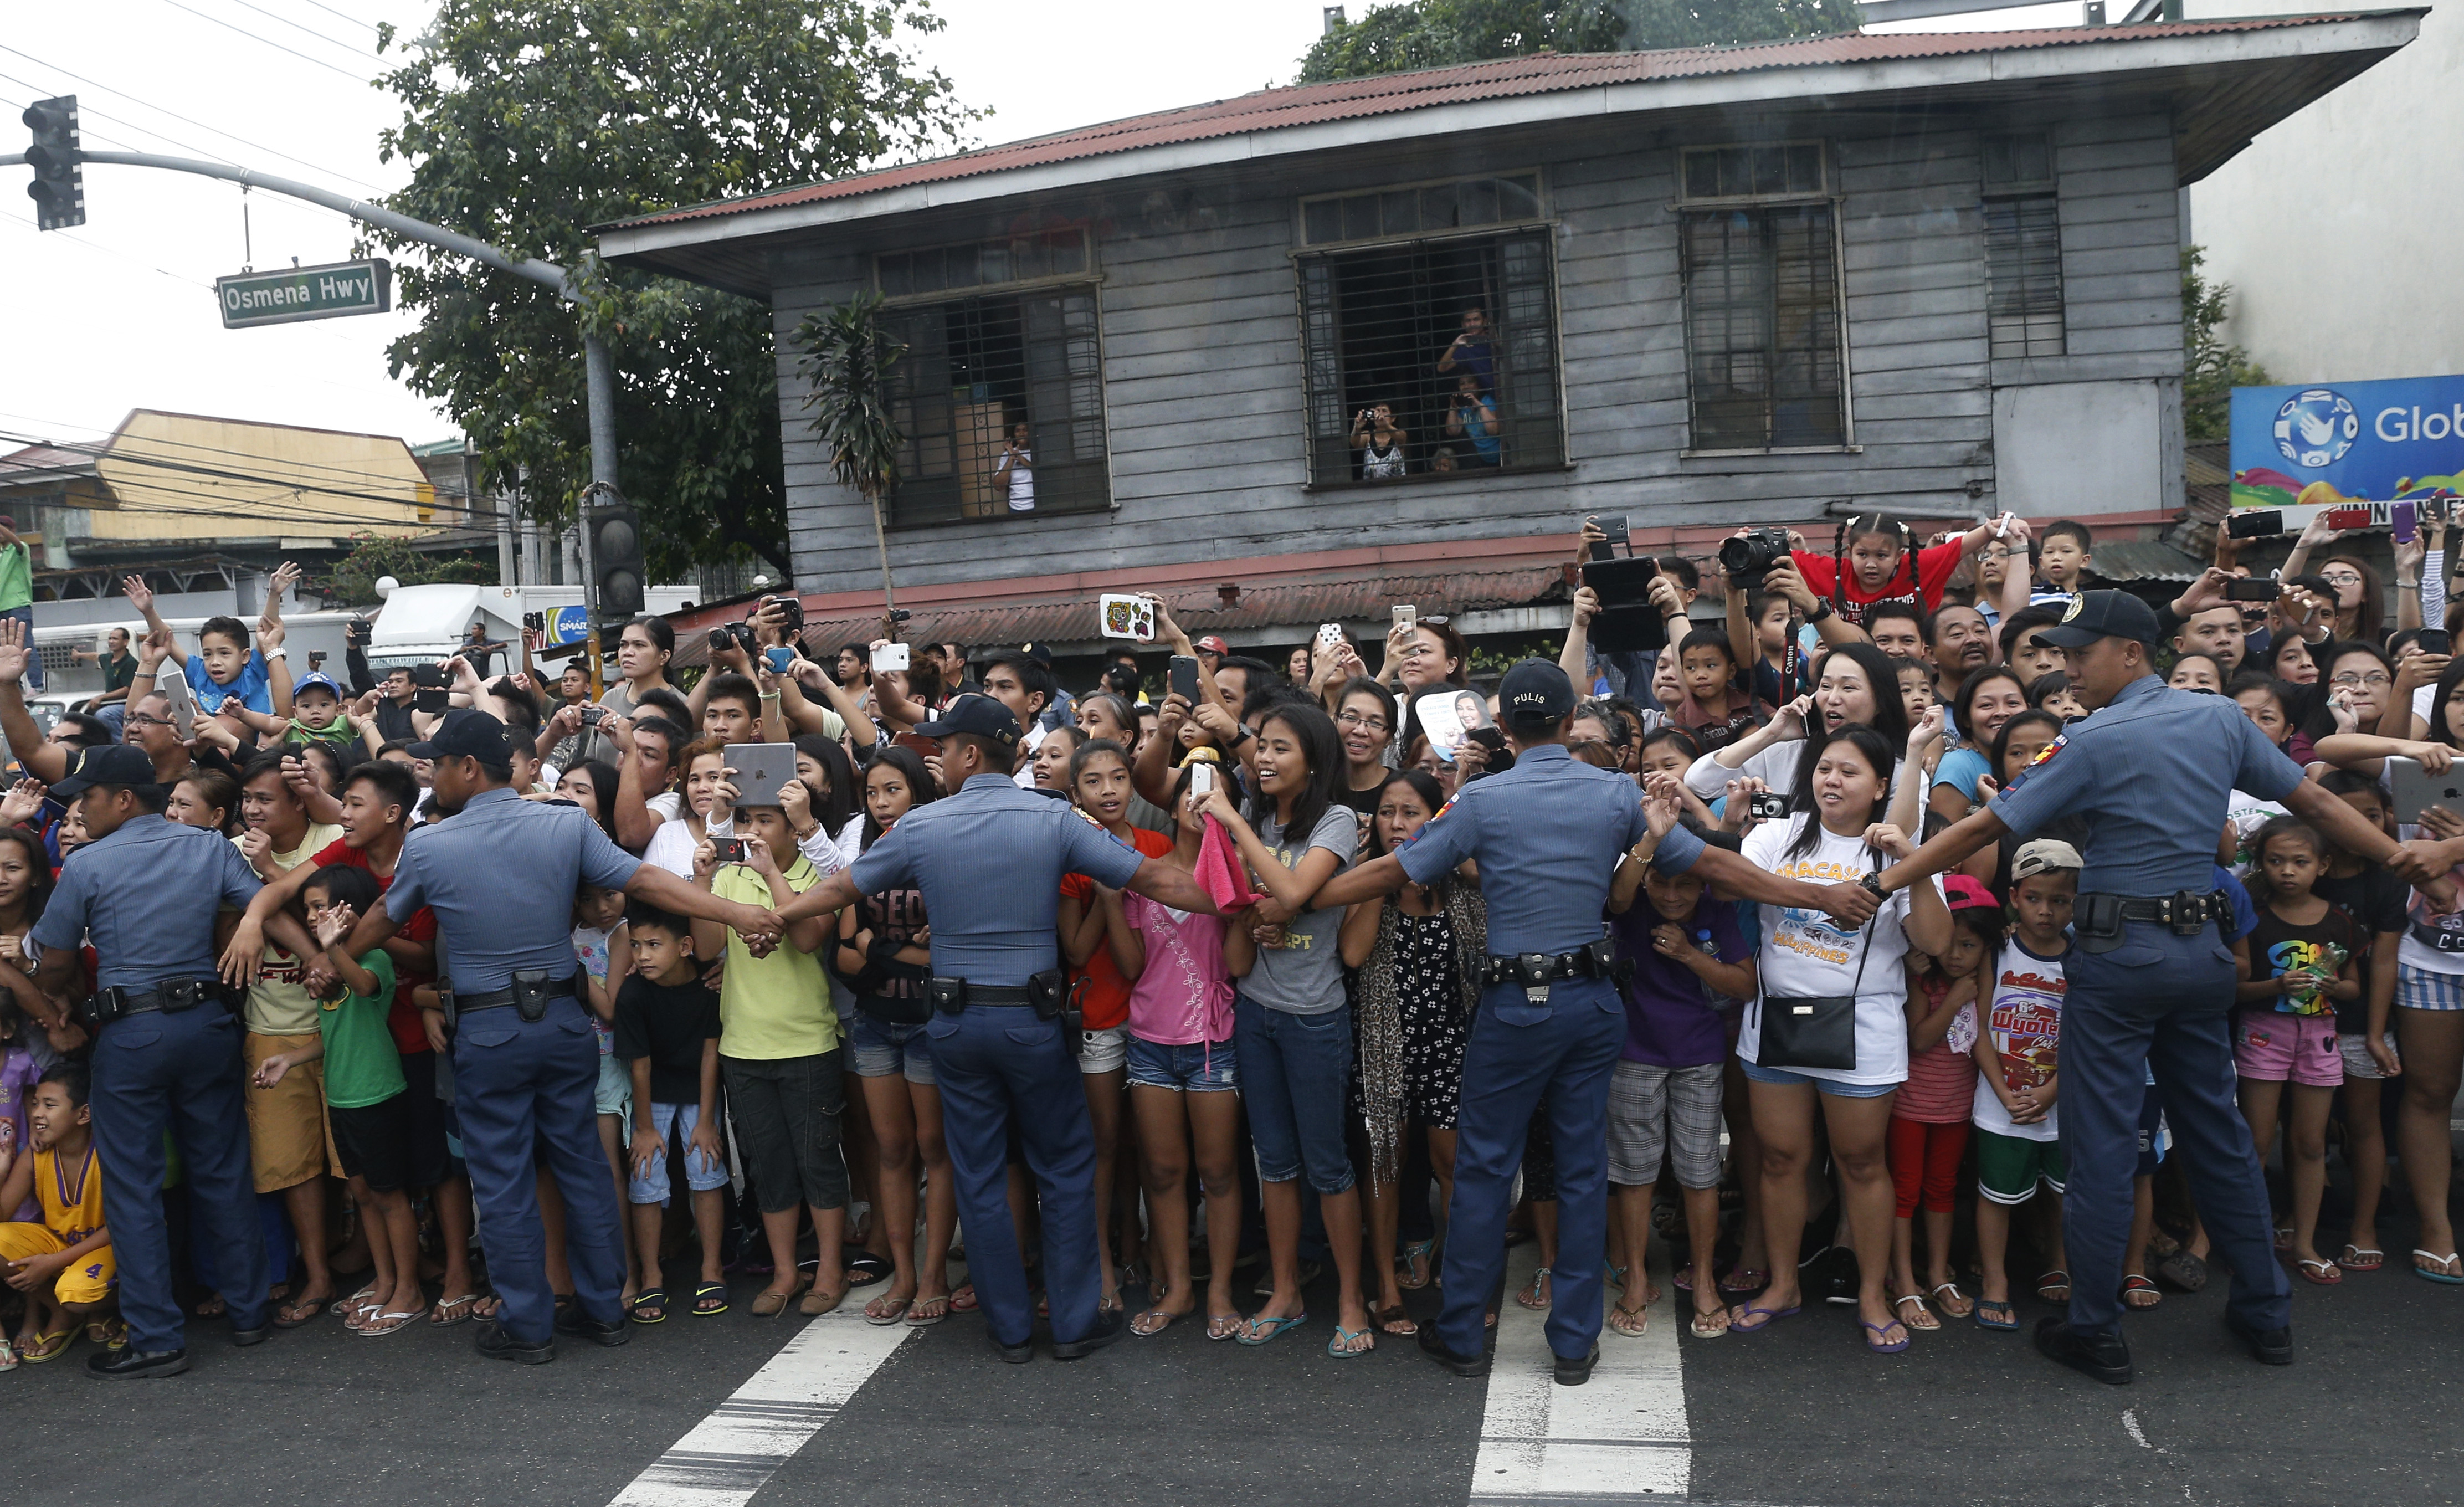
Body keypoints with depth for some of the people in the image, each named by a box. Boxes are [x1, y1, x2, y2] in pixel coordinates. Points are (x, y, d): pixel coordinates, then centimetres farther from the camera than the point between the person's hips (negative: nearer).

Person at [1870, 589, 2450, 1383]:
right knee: (2218, 1132, 18)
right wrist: (2402, 857, 21)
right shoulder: (2222, 718, 5)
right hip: (2202, 951, 6)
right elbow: (2315, 801, 9)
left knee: (2103, 1144, 1)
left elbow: (1984, 827, -14)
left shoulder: (2093, 741, -11)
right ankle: (2266, 1313, 28)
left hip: (2119, 953, -6)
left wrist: (1884, 881, -12)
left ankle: (2095, 1330, 9)